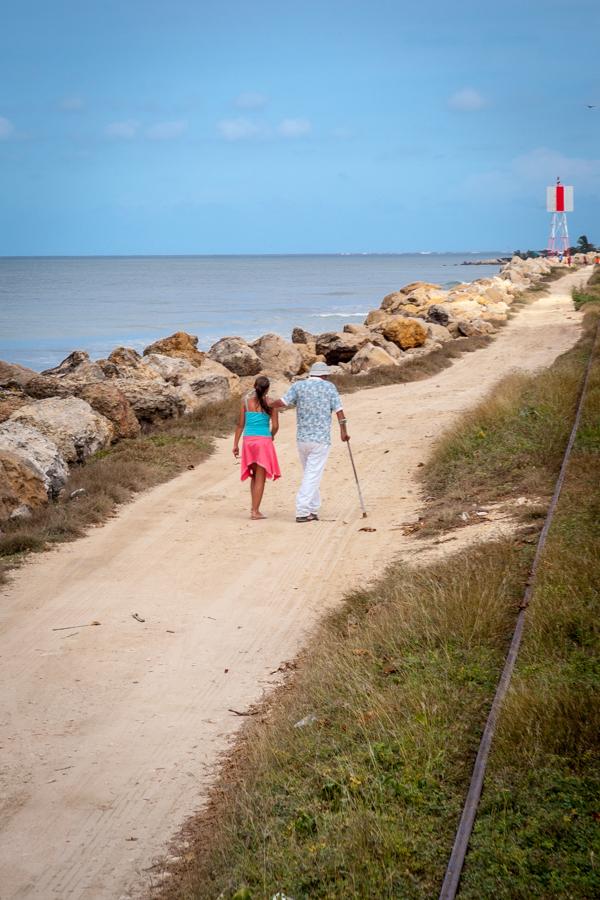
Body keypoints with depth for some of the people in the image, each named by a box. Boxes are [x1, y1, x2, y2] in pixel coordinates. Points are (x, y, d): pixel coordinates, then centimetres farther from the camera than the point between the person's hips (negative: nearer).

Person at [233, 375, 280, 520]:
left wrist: (235, 444, 8)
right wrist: (272, 436, 17)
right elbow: (275, 426, -4)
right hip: (264, 440, -3)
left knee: (254, 475, 20)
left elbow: (240, 424, 4)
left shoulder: (246, 401, 4)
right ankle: (255, 511, -1)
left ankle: (254, 507, 17)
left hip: (248, 440, 3)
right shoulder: (270, 403, -3)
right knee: (260, 477, 2)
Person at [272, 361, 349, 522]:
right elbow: (339, 410, 0)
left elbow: (282, 403, -7)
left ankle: (313, 510, 20)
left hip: (302, 438, 3)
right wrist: (343, 431, 11)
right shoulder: (329, 387, 1)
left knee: (311, 474, 17)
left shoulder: (298, 386, 4)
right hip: (321, 439, -3)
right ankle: (302, 512, -9)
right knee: (313, 476, -3)